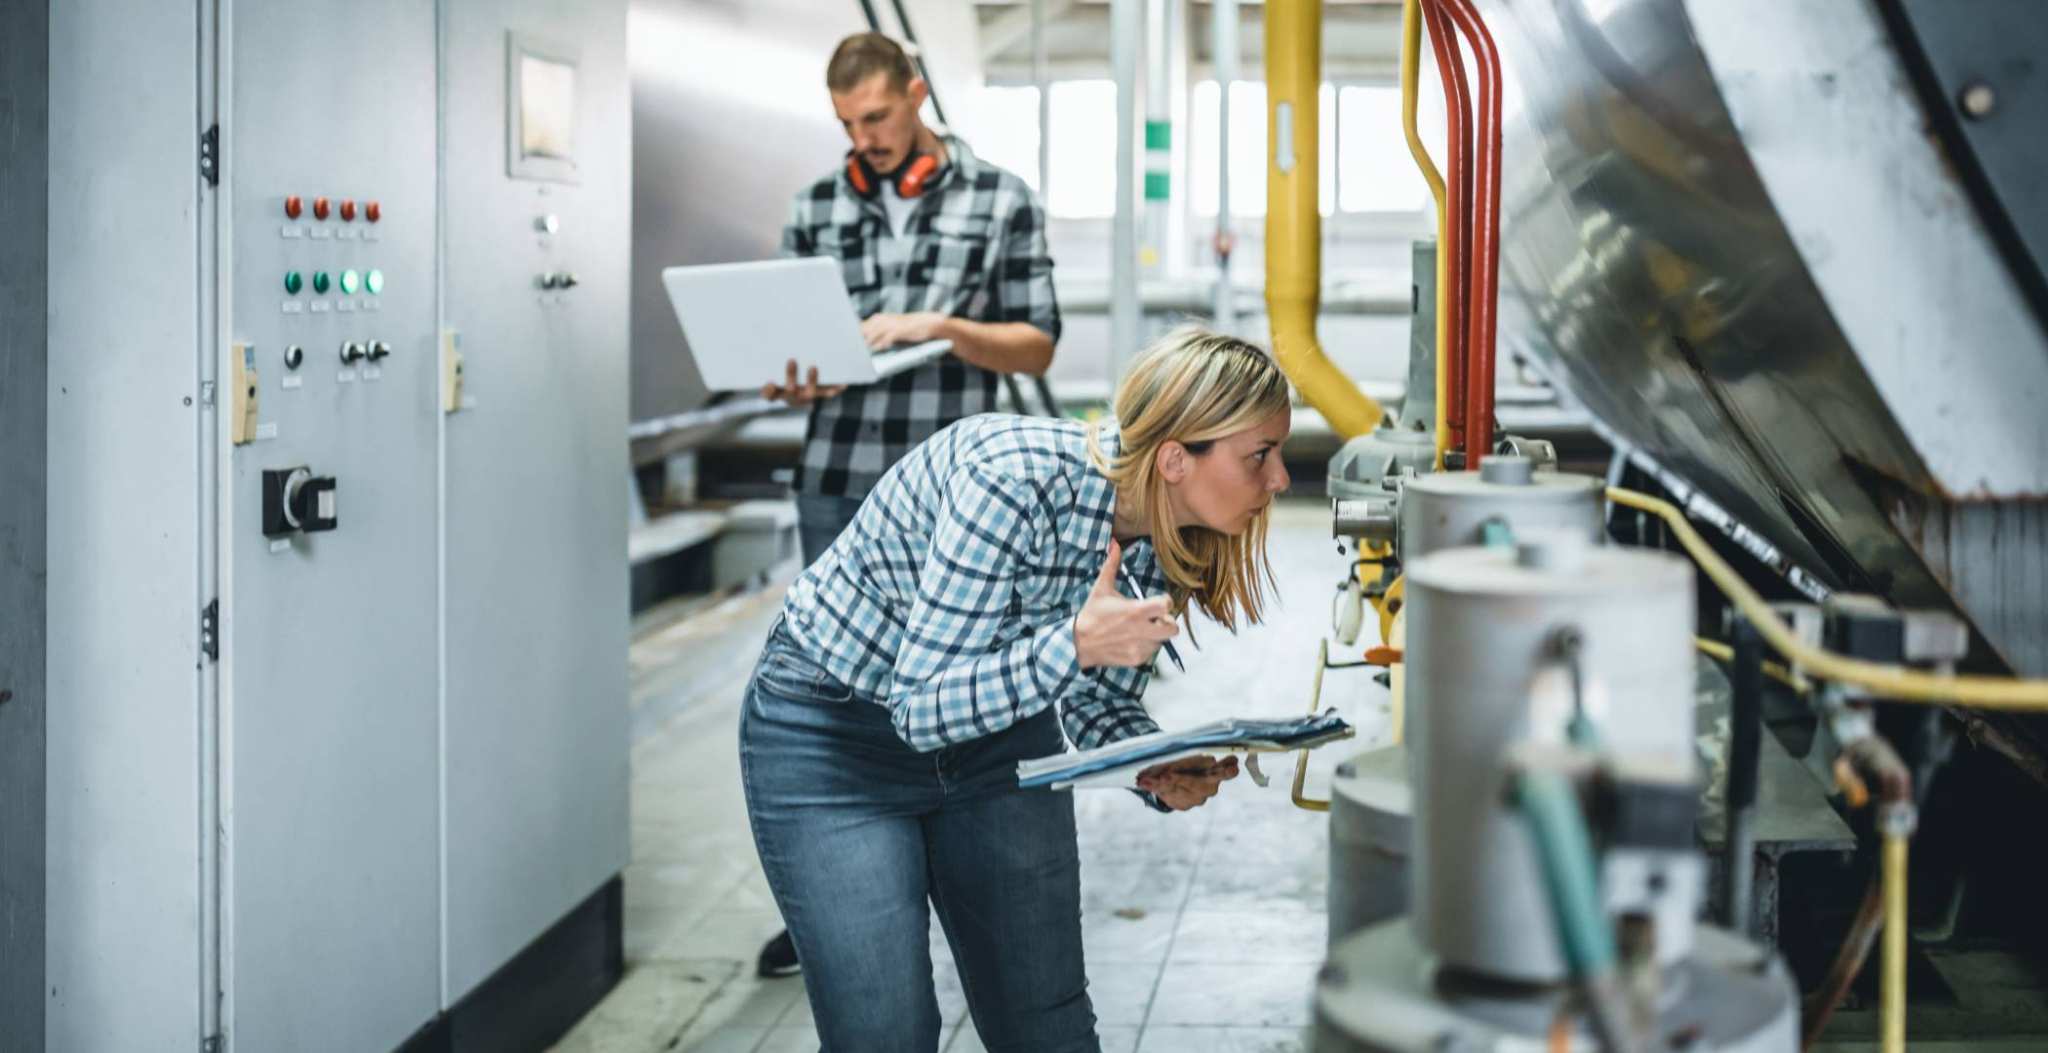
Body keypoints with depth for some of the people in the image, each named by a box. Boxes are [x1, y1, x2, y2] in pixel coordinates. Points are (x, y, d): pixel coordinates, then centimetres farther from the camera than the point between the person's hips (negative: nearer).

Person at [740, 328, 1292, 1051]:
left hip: (998, 728, 6)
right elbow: (921, 707, -29)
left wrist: (1166, 775, -19)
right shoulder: (1016, 480, -34)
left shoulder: (1170, 542, -12)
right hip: (831, 733, -6)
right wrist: (1075, 643, -41)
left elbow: (1101, 699, 1)